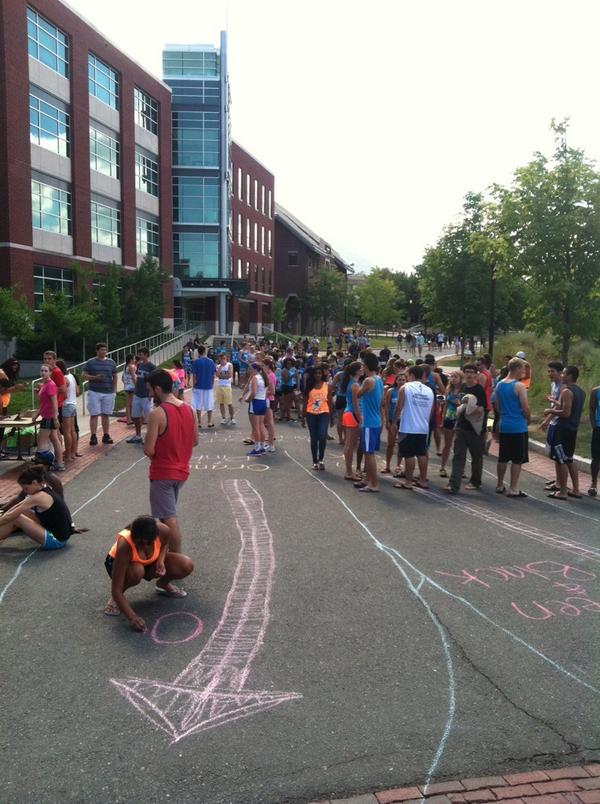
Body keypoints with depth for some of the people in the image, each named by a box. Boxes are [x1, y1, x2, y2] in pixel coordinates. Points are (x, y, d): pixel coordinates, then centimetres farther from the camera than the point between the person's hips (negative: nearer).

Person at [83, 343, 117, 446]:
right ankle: (93, 436, 0)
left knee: (106, 415, 8)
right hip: (94, 392, -2)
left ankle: (106, 435, 15)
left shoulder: (111, 362, 10)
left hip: (108, 393, 3)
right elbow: (85, 376, 2)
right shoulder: (91, 362, 2)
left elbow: (115, 377, 14)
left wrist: (114, 390, 7)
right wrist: (95, 377, -16)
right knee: (94, 415, -3)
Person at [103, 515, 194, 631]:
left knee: (187, 566, -20)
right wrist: (132, 617, -42)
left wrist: (161, 560, -21)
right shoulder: (124, 545, -40)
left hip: (149, 562, 3)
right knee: (137, 571, -41)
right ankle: (115, 600, -10)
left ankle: (163, 584, 12)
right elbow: (116, 590, -36)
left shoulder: (163, 530, -31)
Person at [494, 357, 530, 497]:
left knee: (503, 458, 15)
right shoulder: (519, 386, -14)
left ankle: (500, 486, 24)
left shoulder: (499, 385, 7)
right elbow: (525, 408, -14)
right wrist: (528, 420, 4)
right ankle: (513, 489, 5)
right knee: (517, 459, 1)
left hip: (503, 426, 7)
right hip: (518, 427, -7)